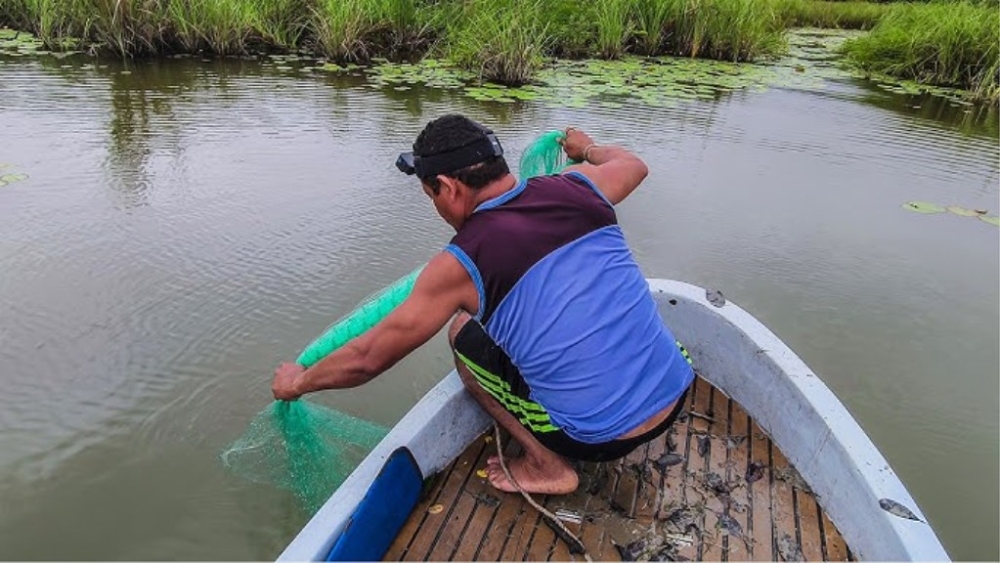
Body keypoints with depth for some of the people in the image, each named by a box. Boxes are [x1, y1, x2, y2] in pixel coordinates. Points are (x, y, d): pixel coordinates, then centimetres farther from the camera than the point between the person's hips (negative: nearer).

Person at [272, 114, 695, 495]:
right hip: (677, 393, 6)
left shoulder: (462, 264, -13)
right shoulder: (576, 187, -1)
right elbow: (633, 165, 25)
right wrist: (587, 149, 46)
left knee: (464, 335, 12)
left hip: (601, 439, -5)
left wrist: (298, 383, 17)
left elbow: (367, 359, -2)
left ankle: (547, 465, 9)